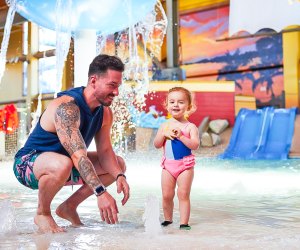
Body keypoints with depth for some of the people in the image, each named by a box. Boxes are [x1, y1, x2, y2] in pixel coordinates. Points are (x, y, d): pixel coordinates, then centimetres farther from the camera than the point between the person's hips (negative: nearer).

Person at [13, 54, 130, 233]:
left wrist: (120, 176, -24)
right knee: (62, 164, -42)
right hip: (28, 163, -8)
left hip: (66, 162, 9)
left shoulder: (105, 113, -3)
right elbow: (78, 155, -39)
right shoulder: (66, 107, -30)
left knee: (119, 164, 3)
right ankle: (42, 213, -12)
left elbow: (105, 151, -5)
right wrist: (100, 192, -46)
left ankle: (69, 207, 8)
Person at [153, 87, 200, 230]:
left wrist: (181, 136, -22)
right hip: (168, 165, 3)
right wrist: (164, 134, -14)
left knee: (183, 194, -3)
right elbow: (156, 145, 3)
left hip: (185, 165, -3)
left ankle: (184, 222, 2)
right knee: (166, 195, 8)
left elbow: (195, 145, -15)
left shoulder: (190, 127, -5)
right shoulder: (165, 126, 5)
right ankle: (168, 219, 25)